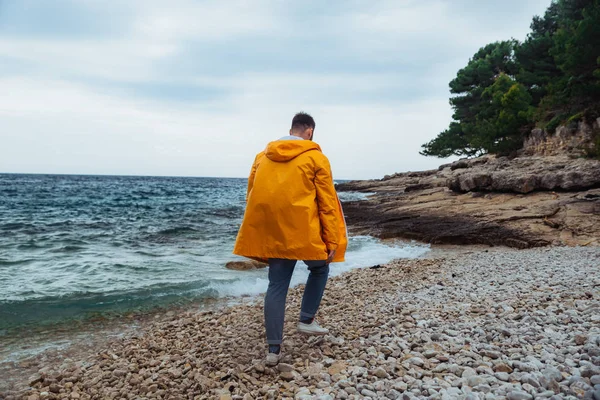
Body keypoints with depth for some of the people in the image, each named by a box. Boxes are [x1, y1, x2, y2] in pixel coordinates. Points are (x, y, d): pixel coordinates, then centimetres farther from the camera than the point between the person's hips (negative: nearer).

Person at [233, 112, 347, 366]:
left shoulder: (263, 156, 13)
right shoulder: (316, 158, -1)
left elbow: (251, 196, 14)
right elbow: (327, 201, -5)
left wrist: (259, 232, 21)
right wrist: (333, 240, -2)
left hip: (272, 233, 4)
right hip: (304, 232, -4)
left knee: (276, 286, 10)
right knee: (319, 269, 24)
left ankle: (274, 349, 11)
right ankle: (306, 320, 23)